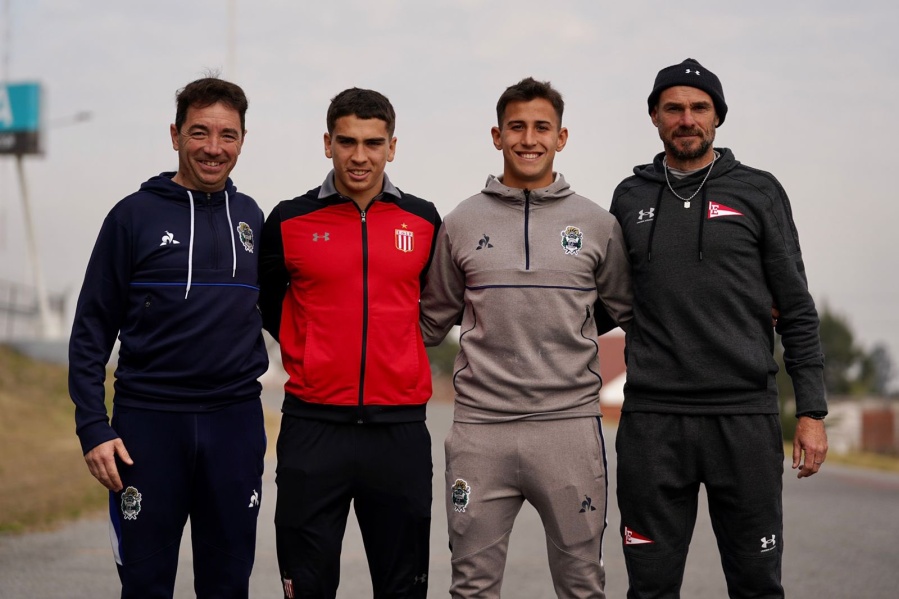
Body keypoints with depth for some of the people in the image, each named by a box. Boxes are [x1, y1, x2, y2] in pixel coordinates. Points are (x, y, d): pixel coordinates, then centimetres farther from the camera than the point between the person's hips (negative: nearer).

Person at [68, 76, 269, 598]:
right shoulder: (136, 216, -1)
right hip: (150, 422, -3)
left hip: (236, 423, 3)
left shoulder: (251, 217, 9)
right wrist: (93, 427, -9)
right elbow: (92, 329, -2)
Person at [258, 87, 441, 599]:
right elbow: (265, 306, 14)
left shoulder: (424, 222, 5)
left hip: (400, 428, 2)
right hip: (314, 427, -1)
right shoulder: (290, 222, 0)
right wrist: (309, 354, 10)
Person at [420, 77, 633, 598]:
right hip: (480, 427, 0)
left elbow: (625, 312, 18)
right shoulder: (462, 224, 7)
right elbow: (433, 320, 15)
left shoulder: (597, 224, 6)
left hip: (571, 424, 0)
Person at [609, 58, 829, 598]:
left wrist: (812, 412, -2)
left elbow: (796, 309, 4)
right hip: (652, 419, 2)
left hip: (746, 416, -1)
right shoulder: (631, 198, 11)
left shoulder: (758, 193, 5)